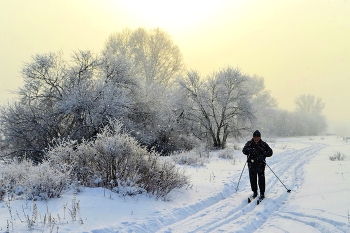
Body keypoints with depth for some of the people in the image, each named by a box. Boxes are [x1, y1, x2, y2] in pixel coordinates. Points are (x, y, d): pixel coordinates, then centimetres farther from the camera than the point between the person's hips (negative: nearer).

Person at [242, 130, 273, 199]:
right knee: (252, 178, 4)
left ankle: (262, 193, 4)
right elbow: (244, 150, 8)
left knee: (261, 178, -5)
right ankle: (254, 192, 17)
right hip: (251, 164, 2)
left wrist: (264, 155, -14)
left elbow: (270, 152, 4)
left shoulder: (263, 144, 3)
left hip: (260, 163, -2)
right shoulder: (249, 143, 7)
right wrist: (248, 150, -15)